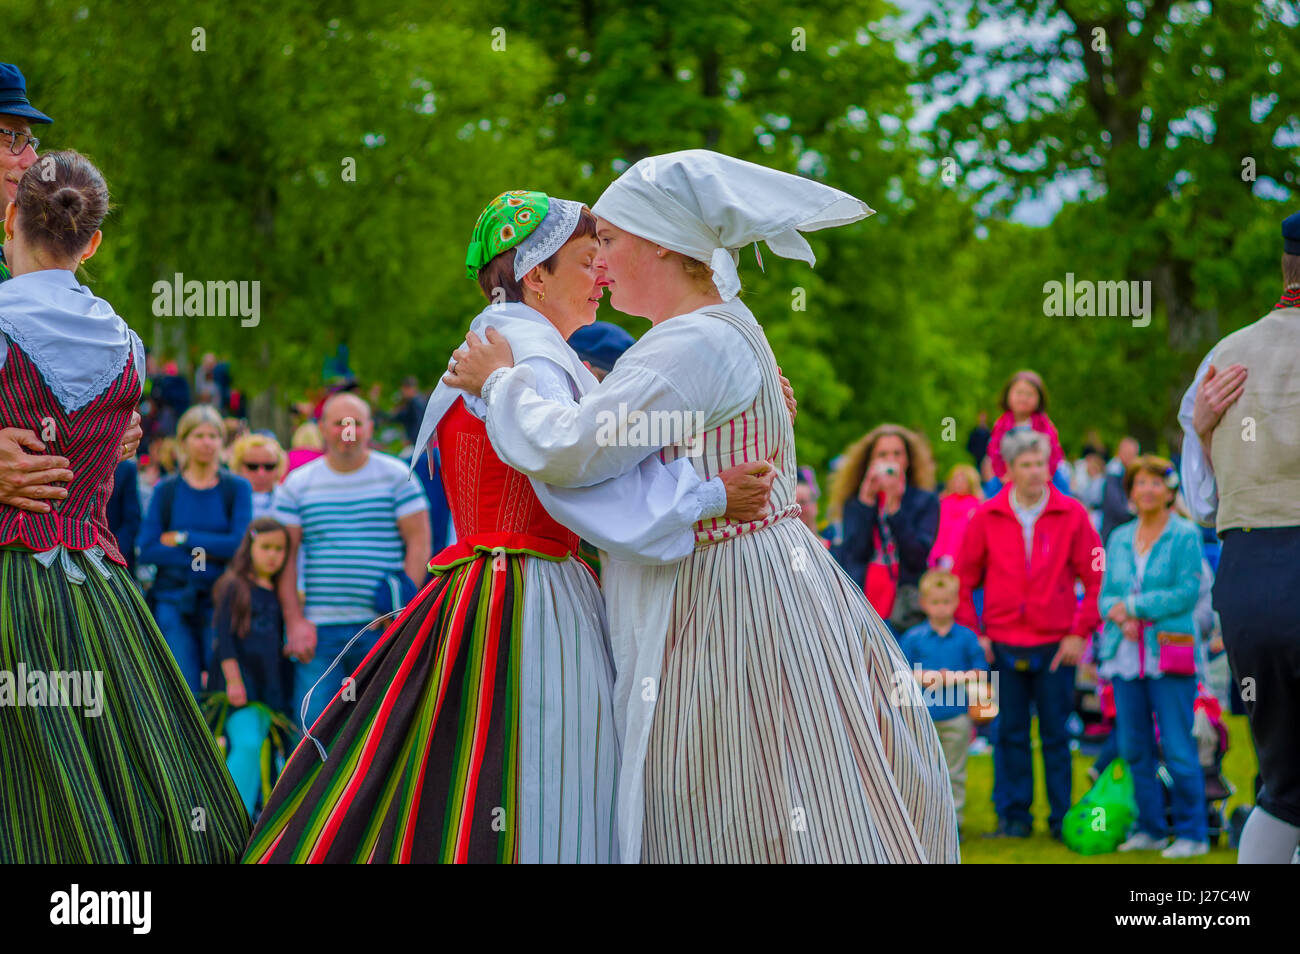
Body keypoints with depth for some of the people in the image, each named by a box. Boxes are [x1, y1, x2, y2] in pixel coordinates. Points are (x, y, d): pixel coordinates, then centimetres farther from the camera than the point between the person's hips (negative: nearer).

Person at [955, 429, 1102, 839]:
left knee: (1056, 734, 3)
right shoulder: (987, 517, 3)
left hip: (1056, 644, -1)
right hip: (1003, 645, 1)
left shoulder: (1072, 514, 0)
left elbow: (1095, 577, 0)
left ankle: (1062, 817, 11)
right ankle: (1014, 816, 13)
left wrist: (1080, 632, -5)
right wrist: (973, 631, 1)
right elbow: (963, 578, 8)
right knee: (1011, 733, 5)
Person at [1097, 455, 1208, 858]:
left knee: (1177, 749, -7)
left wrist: (1133, 605, -9)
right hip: (1125, 654, 5)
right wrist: (1119, 615, -8)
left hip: (1169, 653, -5)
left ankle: (1192, 834, -1)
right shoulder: (1119, 538, 15)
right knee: (1134, 749, 7)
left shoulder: (1185, 535, -1)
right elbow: (1106, 595, 14)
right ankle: (1150, 828, 16)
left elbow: (1188, 591, -9)